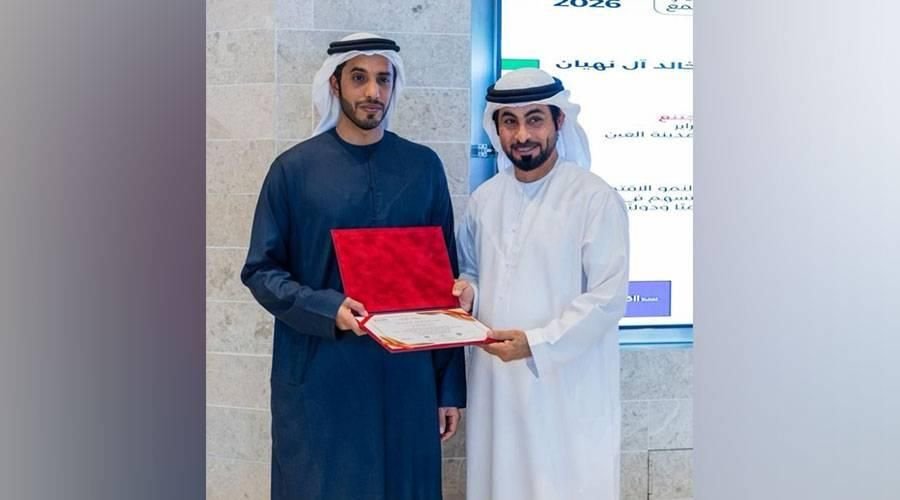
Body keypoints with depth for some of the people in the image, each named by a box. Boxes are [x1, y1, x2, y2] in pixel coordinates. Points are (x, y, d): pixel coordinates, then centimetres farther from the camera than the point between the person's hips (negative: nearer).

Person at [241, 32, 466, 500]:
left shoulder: (424, 167, 5)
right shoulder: (294, 168, -1)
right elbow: (260, 271, 0)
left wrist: (450, 385, 5)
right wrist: (328, 309, -19)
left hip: (407, 378, 2)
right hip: (319, 379, -1)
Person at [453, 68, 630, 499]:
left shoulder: (596, 199, -10)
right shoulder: (484, 198, 7)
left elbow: (607, 298, -13)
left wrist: (536, 343, -20)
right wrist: (465, 289, -3)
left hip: (567, 388, -5)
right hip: (495, 381, 5)